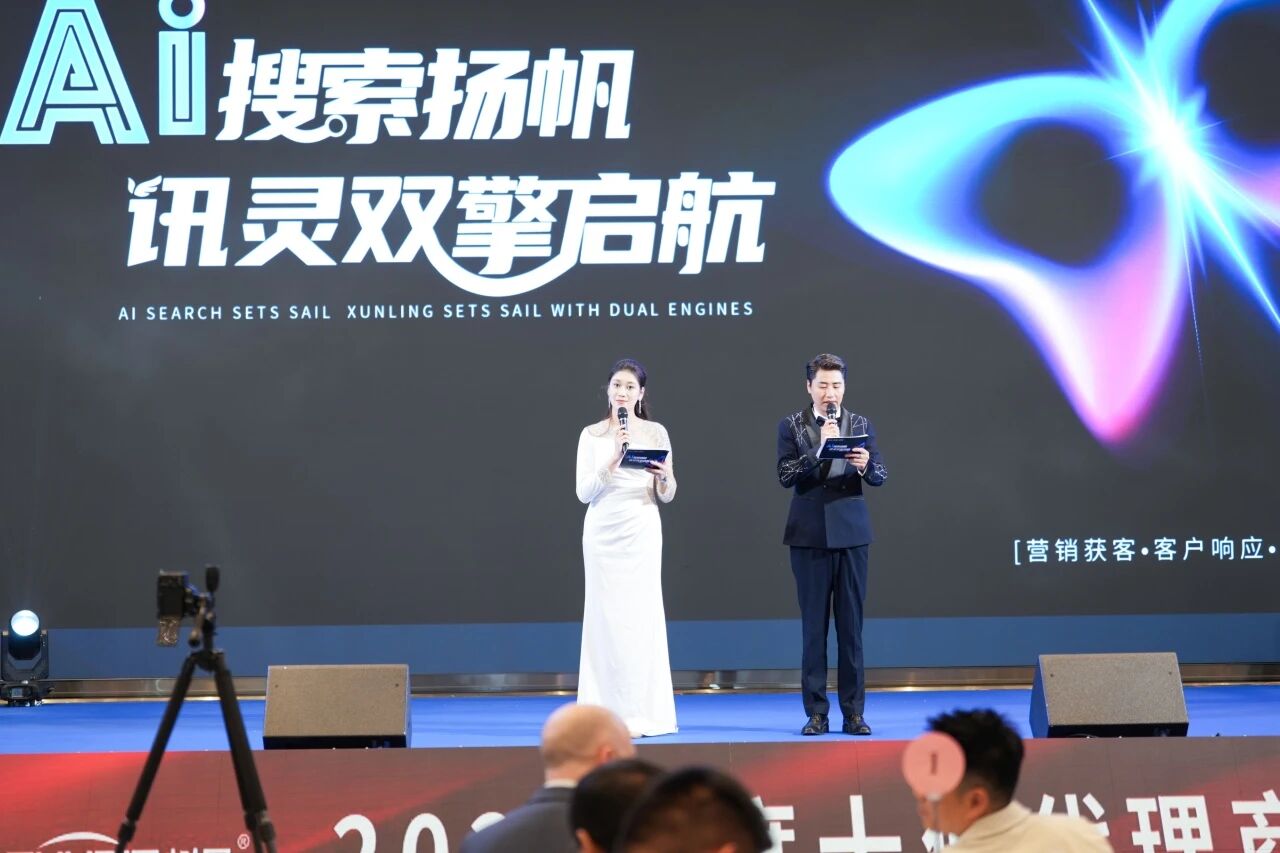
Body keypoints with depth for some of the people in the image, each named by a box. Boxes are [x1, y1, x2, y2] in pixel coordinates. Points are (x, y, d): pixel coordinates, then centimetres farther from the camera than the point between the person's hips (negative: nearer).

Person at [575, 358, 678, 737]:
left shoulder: (656, 433, 6)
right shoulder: (591, 435, 6)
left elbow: (666, 496, 8)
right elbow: (583, 492, -2)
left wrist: (665, 476, -14)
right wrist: (613, 460, -14)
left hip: (642, 531, 0)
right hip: (603, 531, 0)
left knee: (640, 614, -3)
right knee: (605, 614, 1)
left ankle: (640, 712, 3)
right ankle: (609, 711, 7)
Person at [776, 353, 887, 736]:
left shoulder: (860, 425, 8)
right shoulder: (791, 426, 3)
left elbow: (880, 475, 1)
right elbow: (785, 476, -8)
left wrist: (866, 465, -21)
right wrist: (820, 447, -19)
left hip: (851, 532, 1)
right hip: (809, 535, -1)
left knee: (851, 625, 2)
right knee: (814, 626, 3)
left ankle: (853, 712, 7)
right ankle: (816, 712, 8)